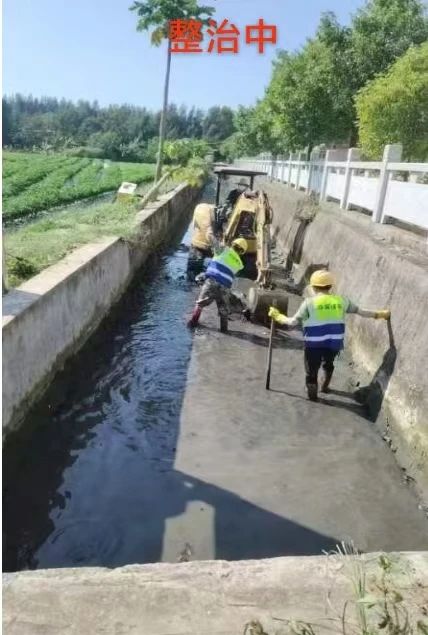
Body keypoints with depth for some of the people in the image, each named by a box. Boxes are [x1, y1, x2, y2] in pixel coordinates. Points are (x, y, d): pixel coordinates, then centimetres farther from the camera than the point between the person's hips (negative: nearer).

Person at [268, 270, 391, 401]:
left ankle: (312, 395, 18)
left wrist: (277, 316, 7)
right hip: (334, 343, 5)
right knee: (328, 363, 32)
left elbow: (293, 322, -9)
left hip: (314, 345, -4)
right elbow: (360, 311, 10)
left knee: (312, 370, 12)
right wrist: (378, 314, 25)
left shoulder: (309, 302, -9)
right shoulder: (341, 301, 1)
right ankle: (325, 386, 49)